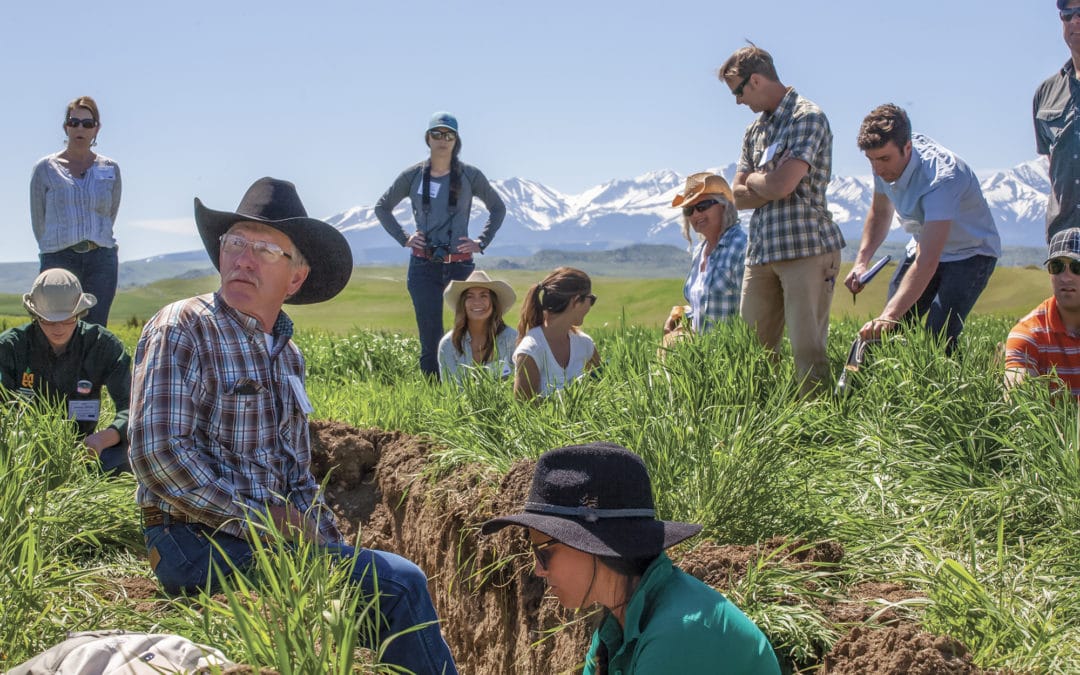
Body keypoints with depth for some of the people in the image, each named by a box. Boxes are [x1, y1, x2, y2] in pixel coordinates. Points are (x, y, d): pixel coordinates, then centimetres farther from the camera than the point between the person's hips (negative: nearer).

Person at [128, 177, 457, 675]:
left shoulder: (288, 356, 17)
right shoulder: (181, 330, -7)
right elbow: (159, 454, -18)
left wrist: (333, 549, 6)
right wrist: (258, 521, -17)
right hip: (201, 544, -8)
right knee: (400, 585, -16)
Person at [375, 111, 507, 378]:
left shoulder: (470, 175, 3)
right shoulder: (413, 175, 4)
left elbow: (498, 208, 16)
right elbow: (382, 208, 16)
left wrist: (482, 242, 5)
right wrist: (403, 238, 5)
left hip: (461, 264, 0)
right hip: (424, 266, 0)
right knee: (430, 339, -1)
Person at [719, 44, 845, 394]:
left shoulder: (808, 118, -7)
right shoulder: (755, 130, 19)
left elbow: (779, 185, -19)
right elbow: (739, 196, 13)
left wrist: (754, 180, 2)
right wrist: (770, 184, -6)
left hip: (806, 248, -8)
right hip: (761, 251, 8)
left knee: (808, 350, -9)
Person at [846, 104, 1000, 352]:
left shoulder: (941, 178, -37)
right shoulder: (886, 163, -14)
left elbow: (927, 262, -46)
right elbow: (880, 211, 9)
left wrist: (889, 316, -56)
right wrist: (862, 261, -8)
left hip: (970, 254, -7)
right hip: (923, 246, 7)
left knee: (938, 338, -24)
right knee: (888, 334, -3)